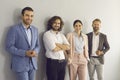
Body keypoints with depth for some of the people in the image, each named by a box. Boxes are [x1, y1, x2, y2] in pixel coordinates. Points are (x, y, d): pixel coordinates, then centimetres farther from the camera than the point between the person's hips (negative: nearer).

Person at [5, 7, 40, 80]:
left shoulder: (35, 29, 10)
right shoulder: (14, 29, -8)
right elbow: (9, 47, -11)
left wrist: (35, 51, -9)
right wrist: (25, 53, -20)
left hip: (33, 64, 6)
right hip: (20, 65, -5)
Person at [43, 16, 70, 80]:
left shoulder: (61, 35, 14)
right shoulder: (47, 34, -5)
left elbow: (68, 47, 0)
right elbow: (54, 49, -15)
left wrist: (57, 44, -10)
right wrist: (63, 46, 1)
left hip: (62, 62, 6)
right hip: (52, 62, -6)